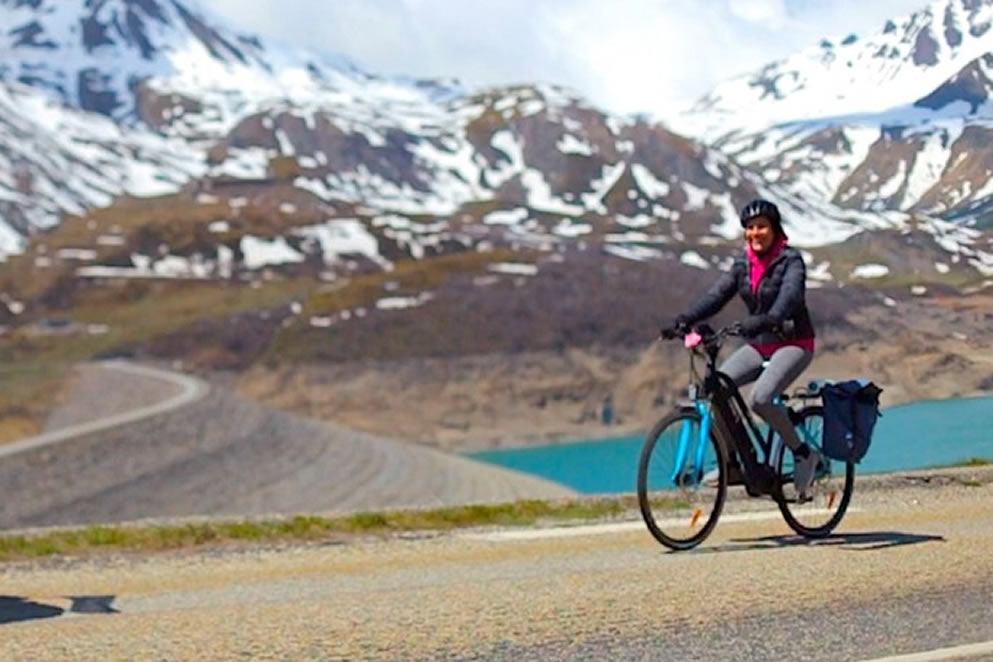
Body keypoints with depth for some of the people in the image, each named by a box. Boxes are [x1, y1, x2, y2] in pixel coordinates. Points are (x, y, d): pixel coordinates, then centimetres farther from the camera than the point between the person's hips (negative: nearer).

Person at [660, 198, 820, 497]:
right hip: (759, 344, 6)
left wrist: (768, 320, -51)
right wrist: (685, 319, -23)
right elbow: (718, 294, -6)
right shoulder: (743, 263, 5)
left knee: (760, 399, -29)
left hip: (793, 343, -6)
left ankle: (803, 453, -7)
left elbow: (790, 295, -31)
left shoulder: (790, 260, -12)